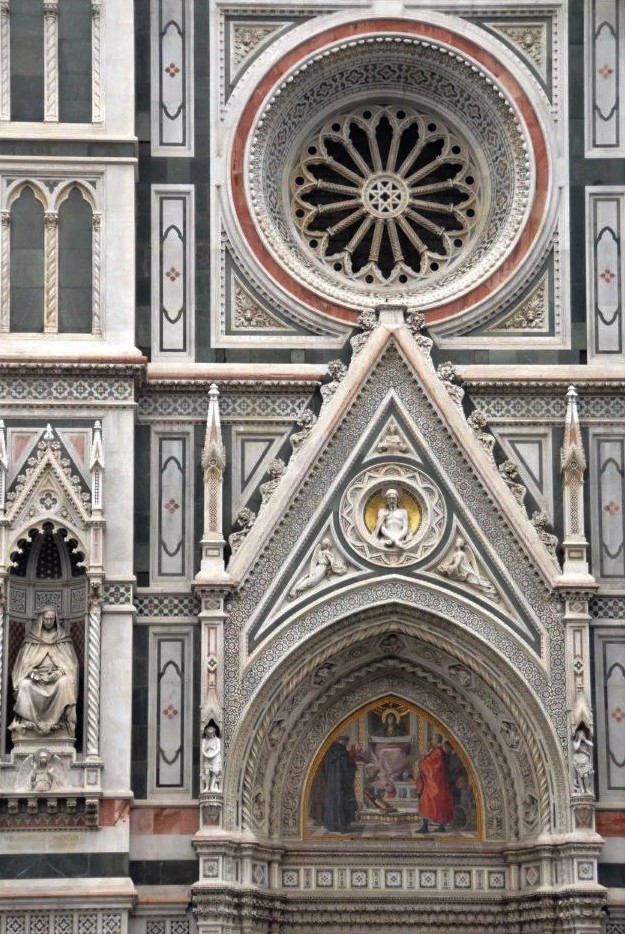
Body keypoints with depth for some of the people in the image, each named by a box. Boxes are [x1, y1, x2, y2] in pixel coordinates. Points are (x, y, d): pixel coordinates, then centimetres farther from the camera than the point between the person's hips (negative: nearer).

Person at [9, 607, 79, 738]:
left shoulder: (63, 638, 10)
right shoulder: (31, 637, 10)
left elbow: (69, 662, 6)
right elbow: (24, 661, 8)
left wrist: (58, 672, -13)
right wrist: (33, 673, -12)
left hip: (57, 676, 0)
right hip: (35, 676, 0)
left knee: (64, 683, -36)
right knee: (25, 685, -34)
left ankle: (58, 720, -33)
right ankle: (26, 721, -32)